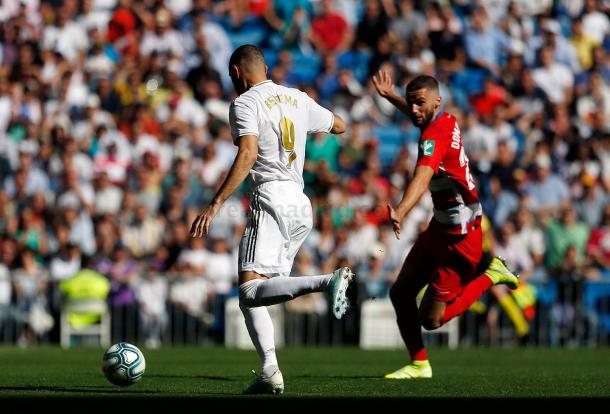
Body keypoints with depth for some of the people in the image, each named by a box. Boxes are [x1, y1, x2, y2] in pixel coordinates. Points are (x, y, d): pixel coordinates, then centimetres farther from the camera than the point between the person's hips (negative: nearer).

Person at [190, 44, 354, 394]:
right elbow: (340, 126, 32)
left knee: (250, 291, -17)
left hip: (270, 198, -7)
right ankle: (270, 372, -10)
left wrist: (215, 205, -19)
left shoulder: (245, 103, -2)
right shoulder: (298, 99, 18)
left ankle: (329, 282, -38)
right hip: (301, 202, 7)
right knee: (253, 294, 8)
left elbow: (248, 154, -16)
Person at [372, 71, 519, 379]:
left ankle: (491, 276, 11)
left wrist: (401, 211, -62)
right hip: (439, 228, 10)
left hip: (458, 238, -10)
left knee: (430, 319, -1)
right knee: (400, 293, 9)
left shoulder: (435, 135, -25)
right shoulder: (447, 121, 2)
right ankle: (419, 364, 20)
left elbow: (423, 175, -46)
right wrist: (390, 97, 27)